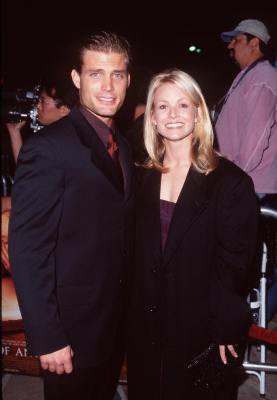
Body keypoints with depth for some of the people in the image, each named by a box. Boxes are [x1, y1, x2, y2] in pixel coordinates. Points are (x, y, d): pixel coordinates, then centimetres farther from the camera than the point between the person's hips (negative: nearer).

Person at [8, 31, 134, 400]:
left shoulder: (122, 145, 6)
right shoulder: (48, 148, -19)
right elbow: (26, 251, -20)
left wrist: (131, 309, 9)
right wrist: (47, 338, -20)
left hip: (117, 322, 8)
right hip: (73, 328, -7)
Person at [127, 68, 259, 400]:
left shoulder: (231, 182, -12)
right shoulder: (142, 179, 1)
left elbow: (232, 264, -10)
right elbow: (134, 253, 5)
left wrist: (225, 331, -10)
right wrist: (129, 315, 2)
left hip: (201, 330, -3)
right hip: (145, 326, 4)